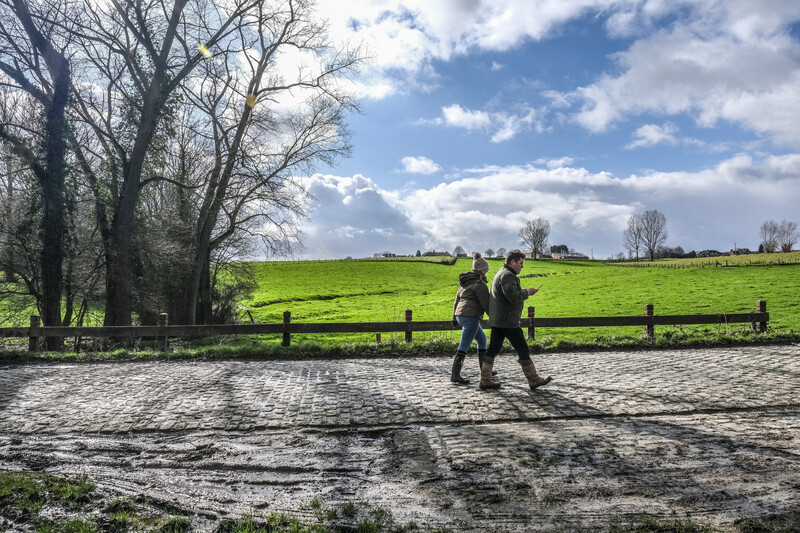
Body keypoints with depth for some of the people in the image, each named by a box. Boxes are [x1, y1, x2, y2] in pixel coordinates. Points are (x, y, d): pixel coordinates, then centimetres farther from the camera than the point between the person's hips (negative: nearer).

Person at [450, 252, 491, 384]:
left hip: (460, 315, 10)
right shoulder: (479, 283, -11)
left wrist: (454, 317, 25)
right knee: (464, 346, -7)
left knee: (482, 339, 20)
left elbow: (457, 299, 20)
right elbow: (486, 303, -12)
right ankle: (455, 375, -7)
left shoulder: (464, 281, 16)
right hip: (471, 316, -10)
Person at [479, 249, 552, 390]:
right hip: (507, 321, -10)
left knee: (493, 350, 9)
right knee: (523, 350, 1)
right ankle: (533, 379, 12)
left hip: (496, 320, 10)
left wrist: (524, 291, 12)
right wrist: (527, 292, -12)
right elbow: (513, 296, -25)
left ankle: (485, 380, 10)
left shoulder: (501, 274, 20)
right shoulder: (507, 275, -15)